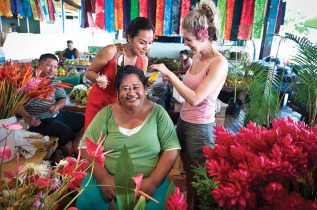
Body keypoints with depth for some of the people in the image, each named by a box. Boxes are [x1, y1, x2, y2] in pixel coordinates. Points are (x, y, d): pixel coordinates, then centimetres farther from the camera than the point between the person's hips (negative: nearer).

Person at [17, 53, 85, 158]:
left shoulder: (55, 82, 9)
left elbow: (63, 99, 10)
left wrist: (57, 106, -13)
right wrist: (27, 117, -27)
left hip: (57, 115, 8)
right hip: (39, 121, -7)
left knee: (84, 120, 1)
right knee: (64, 131, -28)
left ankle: (74, 149, 7)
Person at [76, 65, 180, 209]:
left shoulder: (158, 113, -2)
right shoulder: (107, 113, 0)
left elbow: (172, 149, -4)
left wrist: (153, 181, -14)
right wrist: (104, 178, -14)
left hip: (148, 180, 0)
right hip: (105, 177, 1)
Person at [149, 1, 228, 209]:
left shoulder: (219, 63, -20)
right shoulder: (197, 56, 4)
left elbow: (195, 98, -26)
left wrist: (170, 73, -21)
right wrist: (172, 78, 1)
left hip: (200, 127, -8)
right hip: (183, 120, 8)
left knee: (198, 179, 15)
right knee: (183, 170, 22)